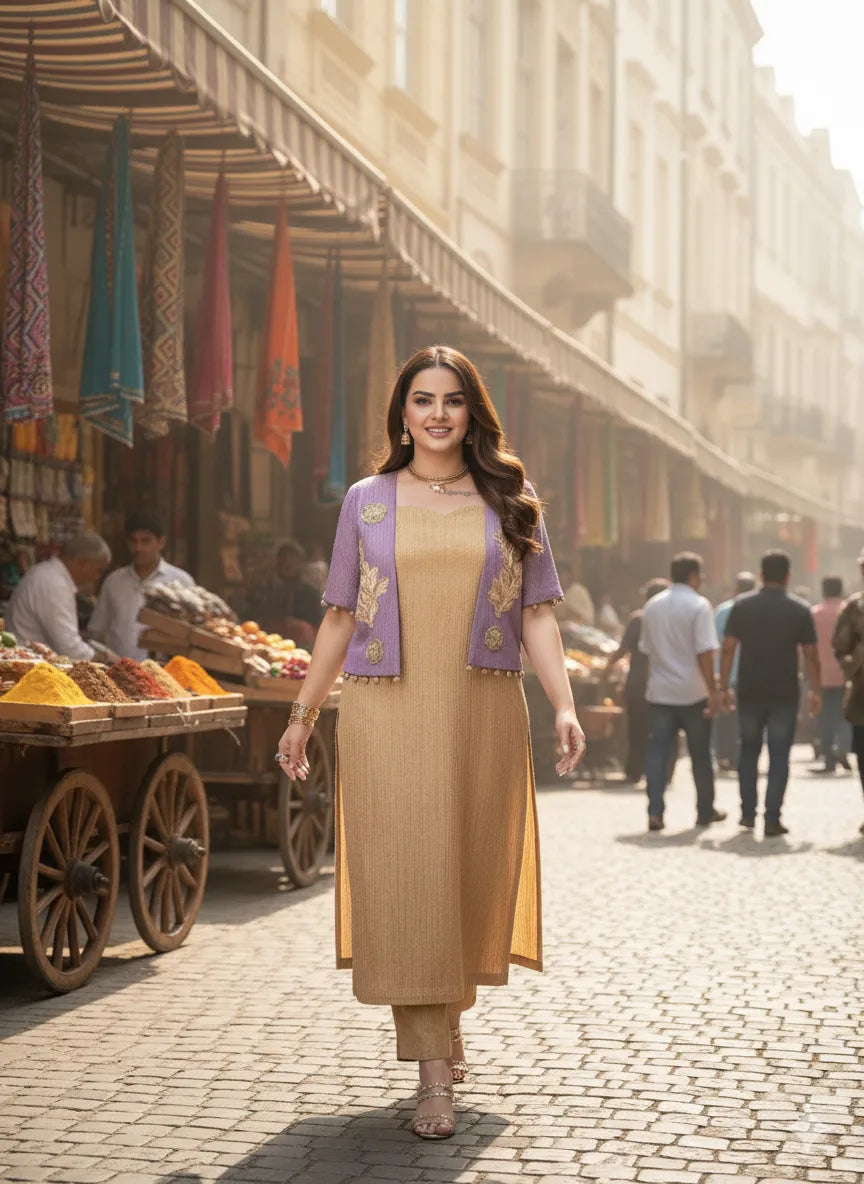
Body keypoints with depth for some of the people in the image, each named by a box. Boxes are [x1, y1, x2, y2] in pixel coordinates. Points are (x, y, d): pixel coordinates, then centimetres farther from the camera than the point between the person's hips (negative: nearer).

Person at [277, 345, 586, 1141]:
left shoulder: (509, 502, 9)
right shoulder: (367, 501, 9)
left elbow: (537, 614, 5)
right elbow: (340, 617, 12)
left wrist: (564, 704, -8)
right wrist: (304, 714, 10)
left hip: (482, 714, 1)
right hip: (385, 715, -1)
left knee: (471, 874, 6)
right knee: (403, 876, -6)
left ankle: (448, 1018, 31)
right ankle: (434, 1071, -5)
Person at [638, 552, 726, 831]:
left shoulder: (652, 606, 7)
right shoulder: (698, 606, -10)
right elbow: (705, 653, -16)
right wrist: (713, 691, -14)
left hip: (659, 692, 3)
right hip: (693, 693, -3)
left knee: (657, 752, 1)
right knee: (700, 754, 10)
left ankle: (655, 811, -11)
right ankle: (705, 811, 21)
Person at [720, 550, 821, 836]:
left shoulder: (742, 606, 0)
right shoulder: (799, 610, -3)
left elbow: (728, 649, -3)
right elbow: (811, 654, -3)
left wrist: (725, 687, 2)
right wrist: (815, 691, 5)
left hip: (750, 692, 2)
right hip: (785, 694, -2)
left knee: (749, 750, 16)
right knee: (779, 755, 2)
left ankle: (748, 813, 16)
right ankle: (772, 818, -2)